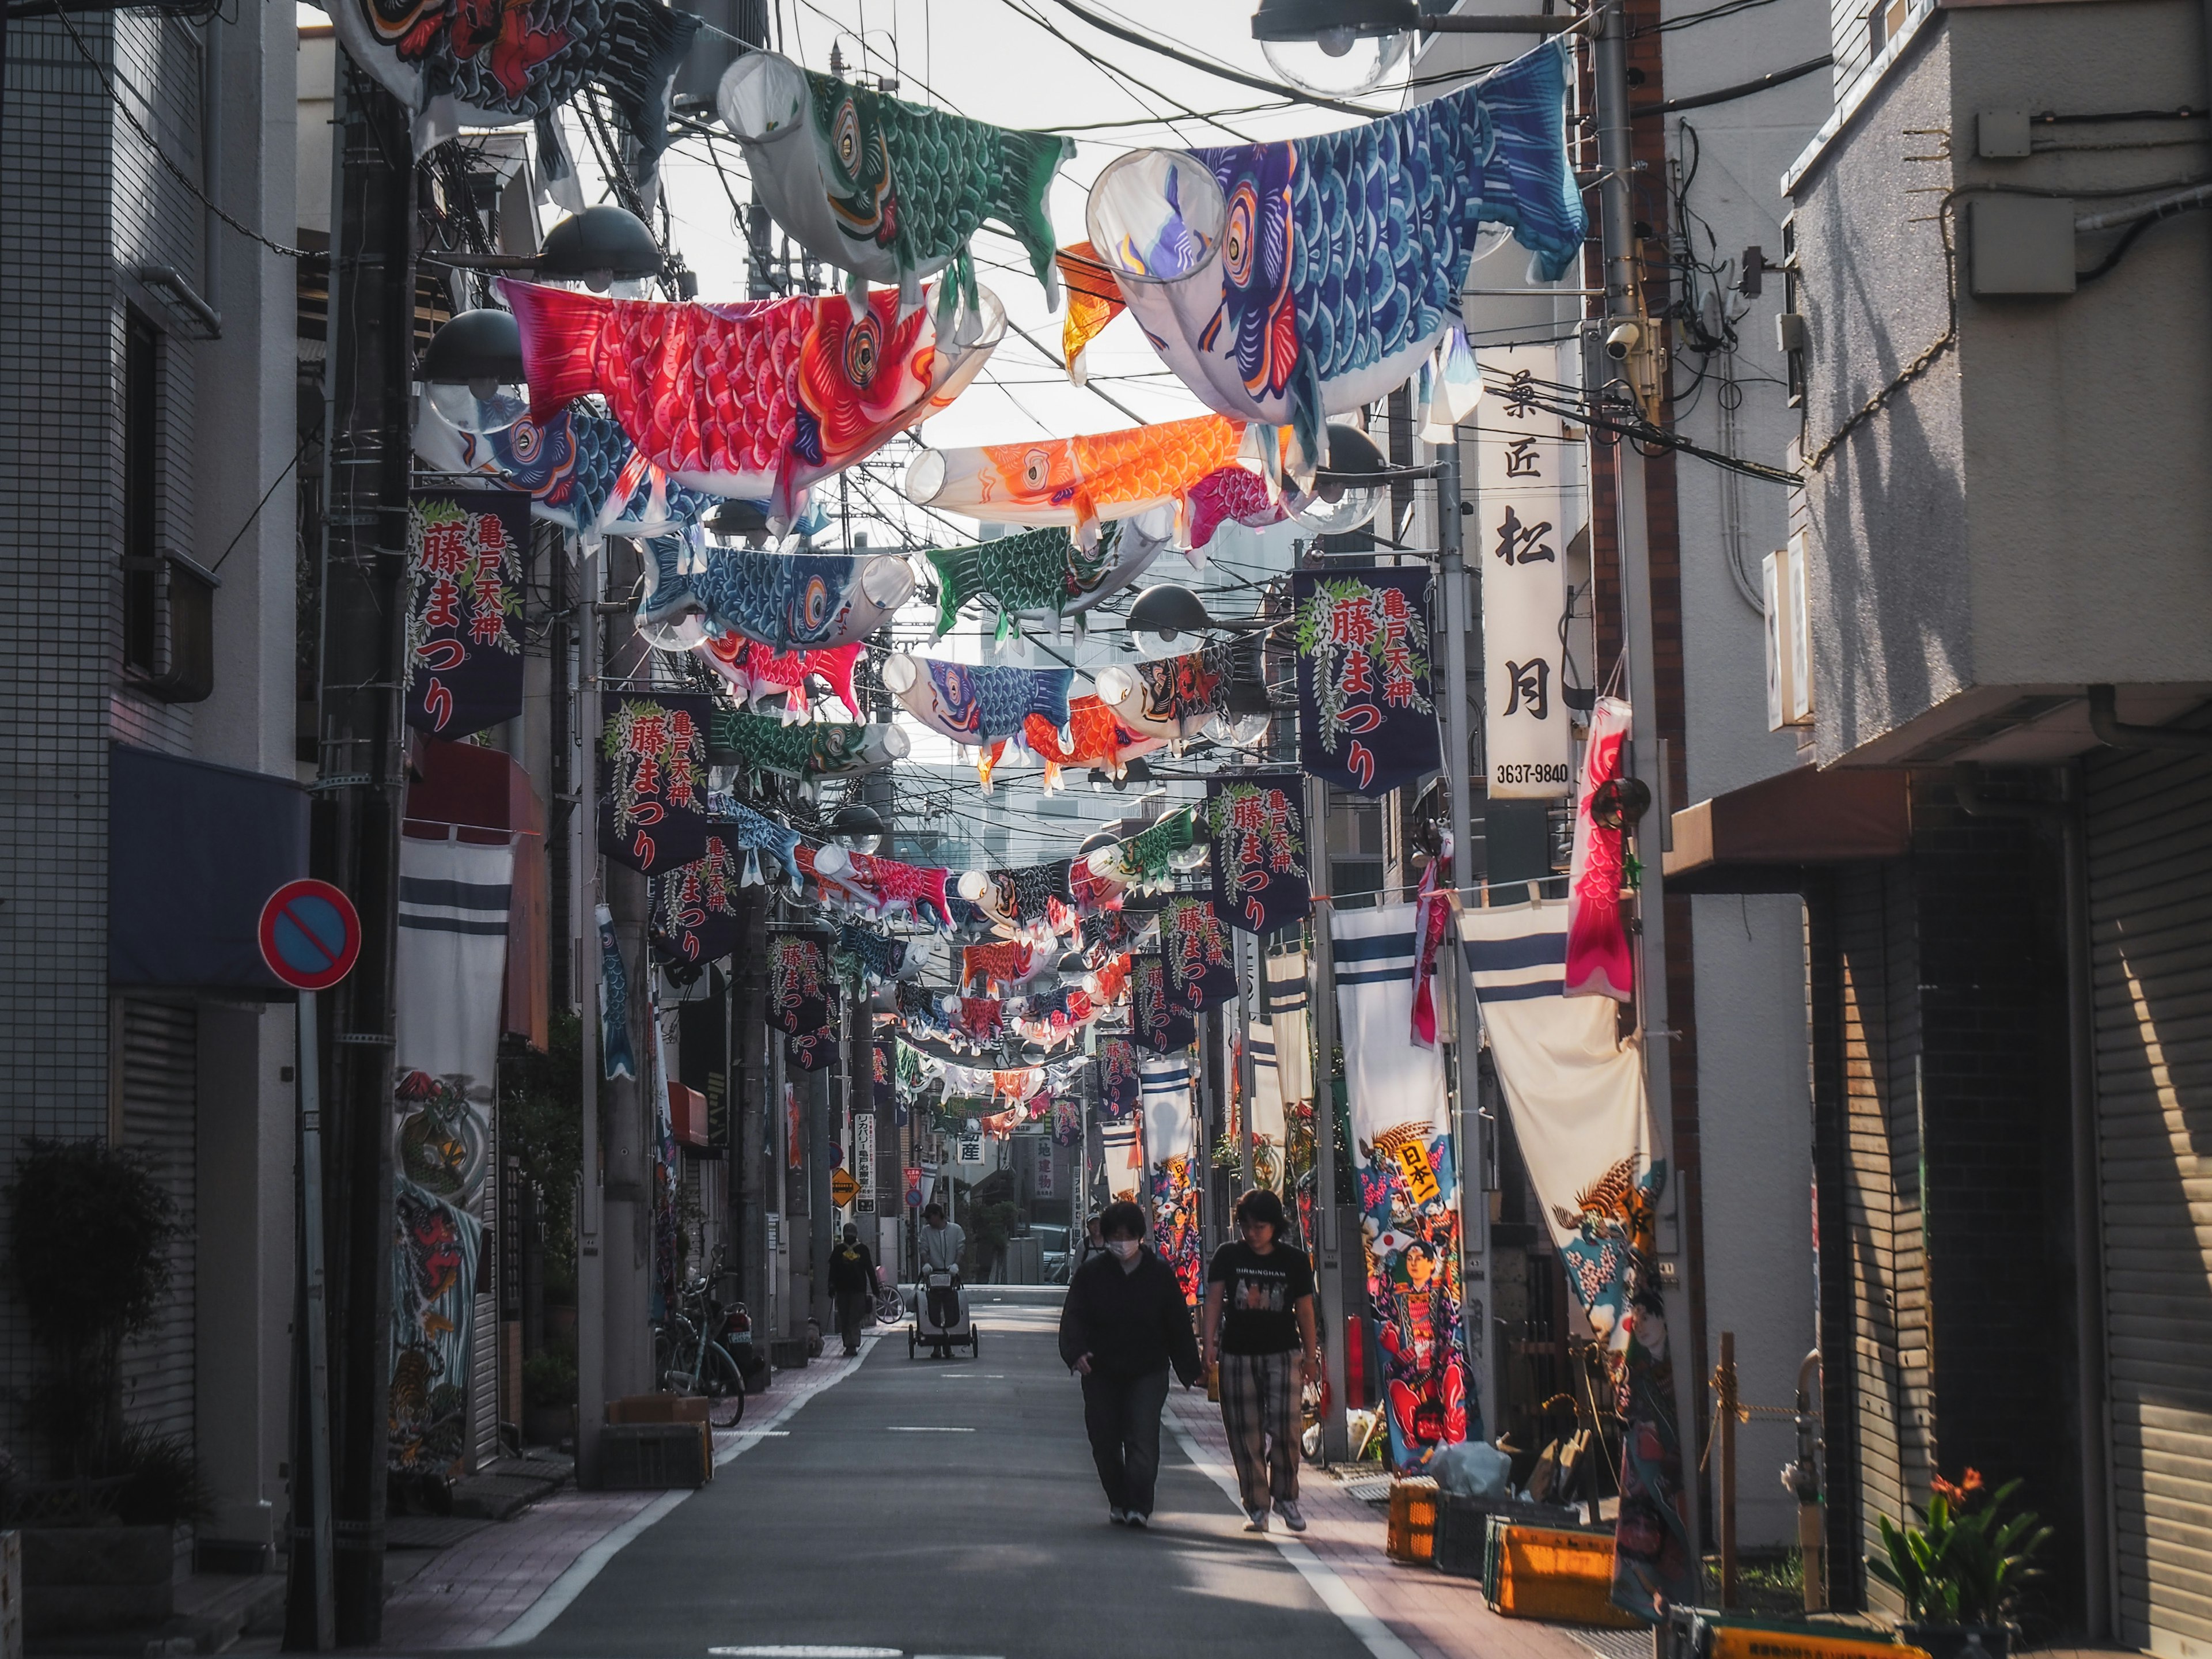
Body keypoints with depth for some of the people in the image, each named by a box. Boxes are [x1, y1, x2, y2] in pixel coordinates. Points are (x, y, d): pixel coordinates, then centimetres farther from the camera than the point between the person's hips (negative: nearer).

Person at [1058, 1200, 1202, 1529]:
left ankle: (1138, 1507, -16)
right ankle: (1118, 1502, 23)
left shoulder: (1160, 1273, 3)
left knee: (1143, 1439, -13)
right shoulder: (1091, 1273, 3)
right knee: (1104, 1441, 7)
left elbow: (1178, 1325, 8)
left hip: (1148, 1372, -2)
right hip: (1101, 1371, 2)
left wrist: (1191, 1370, 7)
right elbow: (1073, 1316, -3)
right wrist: (1076, 1352, -22)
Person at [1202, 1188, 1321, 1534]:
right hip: (1238, 1354, 1)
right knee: (1246, 1433, 1)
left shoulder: (1294, 1261, 4)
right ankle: (1256, 1508, 8)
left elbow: (1304, 1310, 9)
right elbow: (1214, 1301, 4)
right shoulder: (1228, 1256, 4)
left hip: (1282, 1353, -1)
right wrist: (1210, 1344, -6)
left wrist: (1311, 1356, 9)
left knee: (1285, 1425, -13)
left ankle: (1286, 1496, 5)